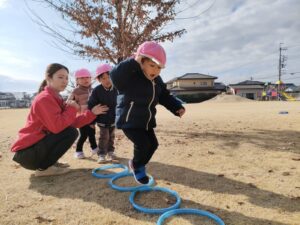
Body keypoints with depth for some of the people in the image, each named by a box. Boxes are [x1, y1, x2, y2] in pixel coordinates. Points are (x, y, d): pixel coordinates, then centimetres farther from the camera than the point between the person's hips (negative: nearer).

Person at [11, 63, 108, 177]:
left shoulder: (56, 98, 11)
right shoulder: (44, 98, -19)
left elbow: (72, 122, 6)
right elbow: (57, 126, -31)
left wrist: (92, 113, 0)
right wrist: (72, 108, -17)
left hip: (38, 145, 10)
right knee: (71, 132, -19)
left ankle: (46, 163, 12)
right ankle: (43, 168, -9)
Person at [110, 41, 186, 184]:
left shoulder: (157, 81, 4)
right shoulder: (131, 76, -20)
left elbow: (165, 97, 12)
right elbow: (115, 76, -40)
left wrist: (177, 108, -3)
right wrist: (133, 62, -40)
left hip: (146, 121, 8)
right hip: (129, 120, -8)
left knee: (152, 144, 11)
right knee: (142, 144, -15)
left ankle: (138, 164, 36)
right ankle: (137, 167, 17)